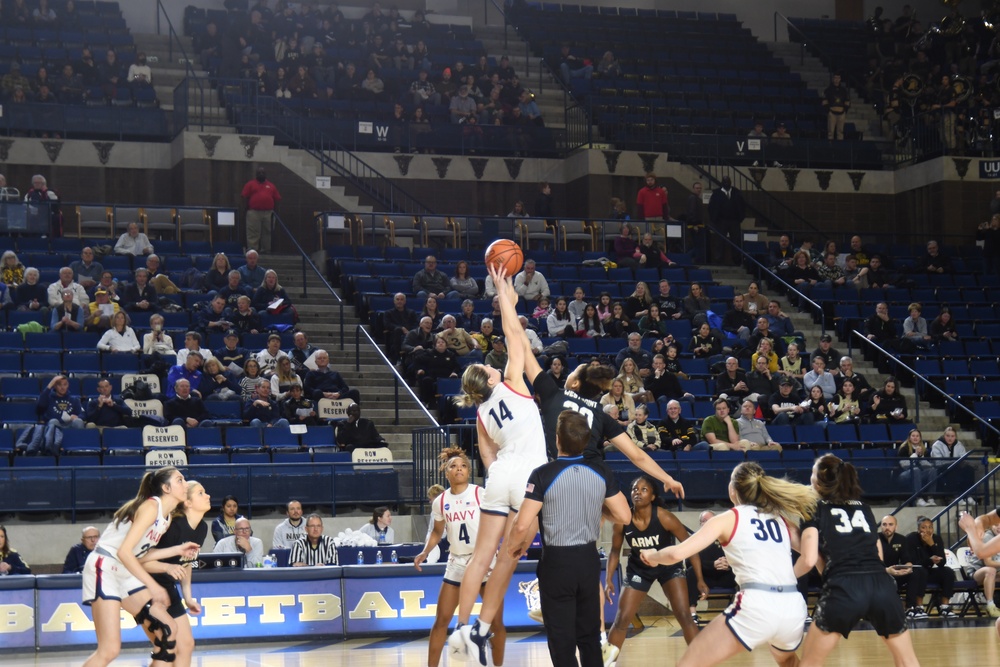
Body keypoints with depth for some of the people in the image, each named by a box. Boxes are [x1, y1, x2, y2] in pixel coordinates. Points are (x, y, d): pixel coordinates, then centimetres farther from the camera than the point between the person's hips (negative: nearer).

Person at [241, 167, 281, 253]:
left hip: (268, 213, 3)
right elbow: (244, 197, 2)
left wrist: (273, 210, 5)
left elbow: (277, 199, 15)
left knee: (267, 232, 6)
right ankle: (253, 249, -7)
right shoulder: (250, 184, 8)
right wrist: (248, 208, -5)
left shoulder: (271, 186, 16)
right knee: (253, 233, -7)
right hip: (254, 213, -3)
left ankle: (265, 249, 12)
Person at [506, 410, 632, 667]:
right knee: (590, 634, 17)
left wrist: (512, 547, 1)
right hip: (589, 559, 4)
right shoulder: (601, 472, -3)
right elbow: (624, 516, 0)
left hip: (556, 561, -4)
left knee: (561, 639, 5)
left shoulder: (544, 475, -16)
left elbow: (523, 525, -19)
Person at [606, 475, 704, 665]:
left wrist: (699, 580, -19)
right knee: (622, 620, -3)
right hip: (639, 569, 2)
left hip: (669, 567, -2)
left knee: (684, 616, -12)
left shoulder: (664, 517, -28)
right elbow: (615, 551, -3)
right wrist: (609, 580, -13)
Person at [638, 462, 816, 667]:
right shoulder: (782, 518, 21)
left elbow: (678, 553, 1)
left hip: (756, 606, -6)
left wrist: (651, 556, 20)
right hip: (794, 606, 6)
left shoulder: (729, 518, 8)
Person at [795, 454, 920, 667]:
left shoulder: (814, 510, 10)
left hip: (843, 588, -4)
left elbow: (809, 560, -1)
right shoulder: (864, 507, 24)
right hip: (881, 585, 4)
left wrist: (789, 576, 18)